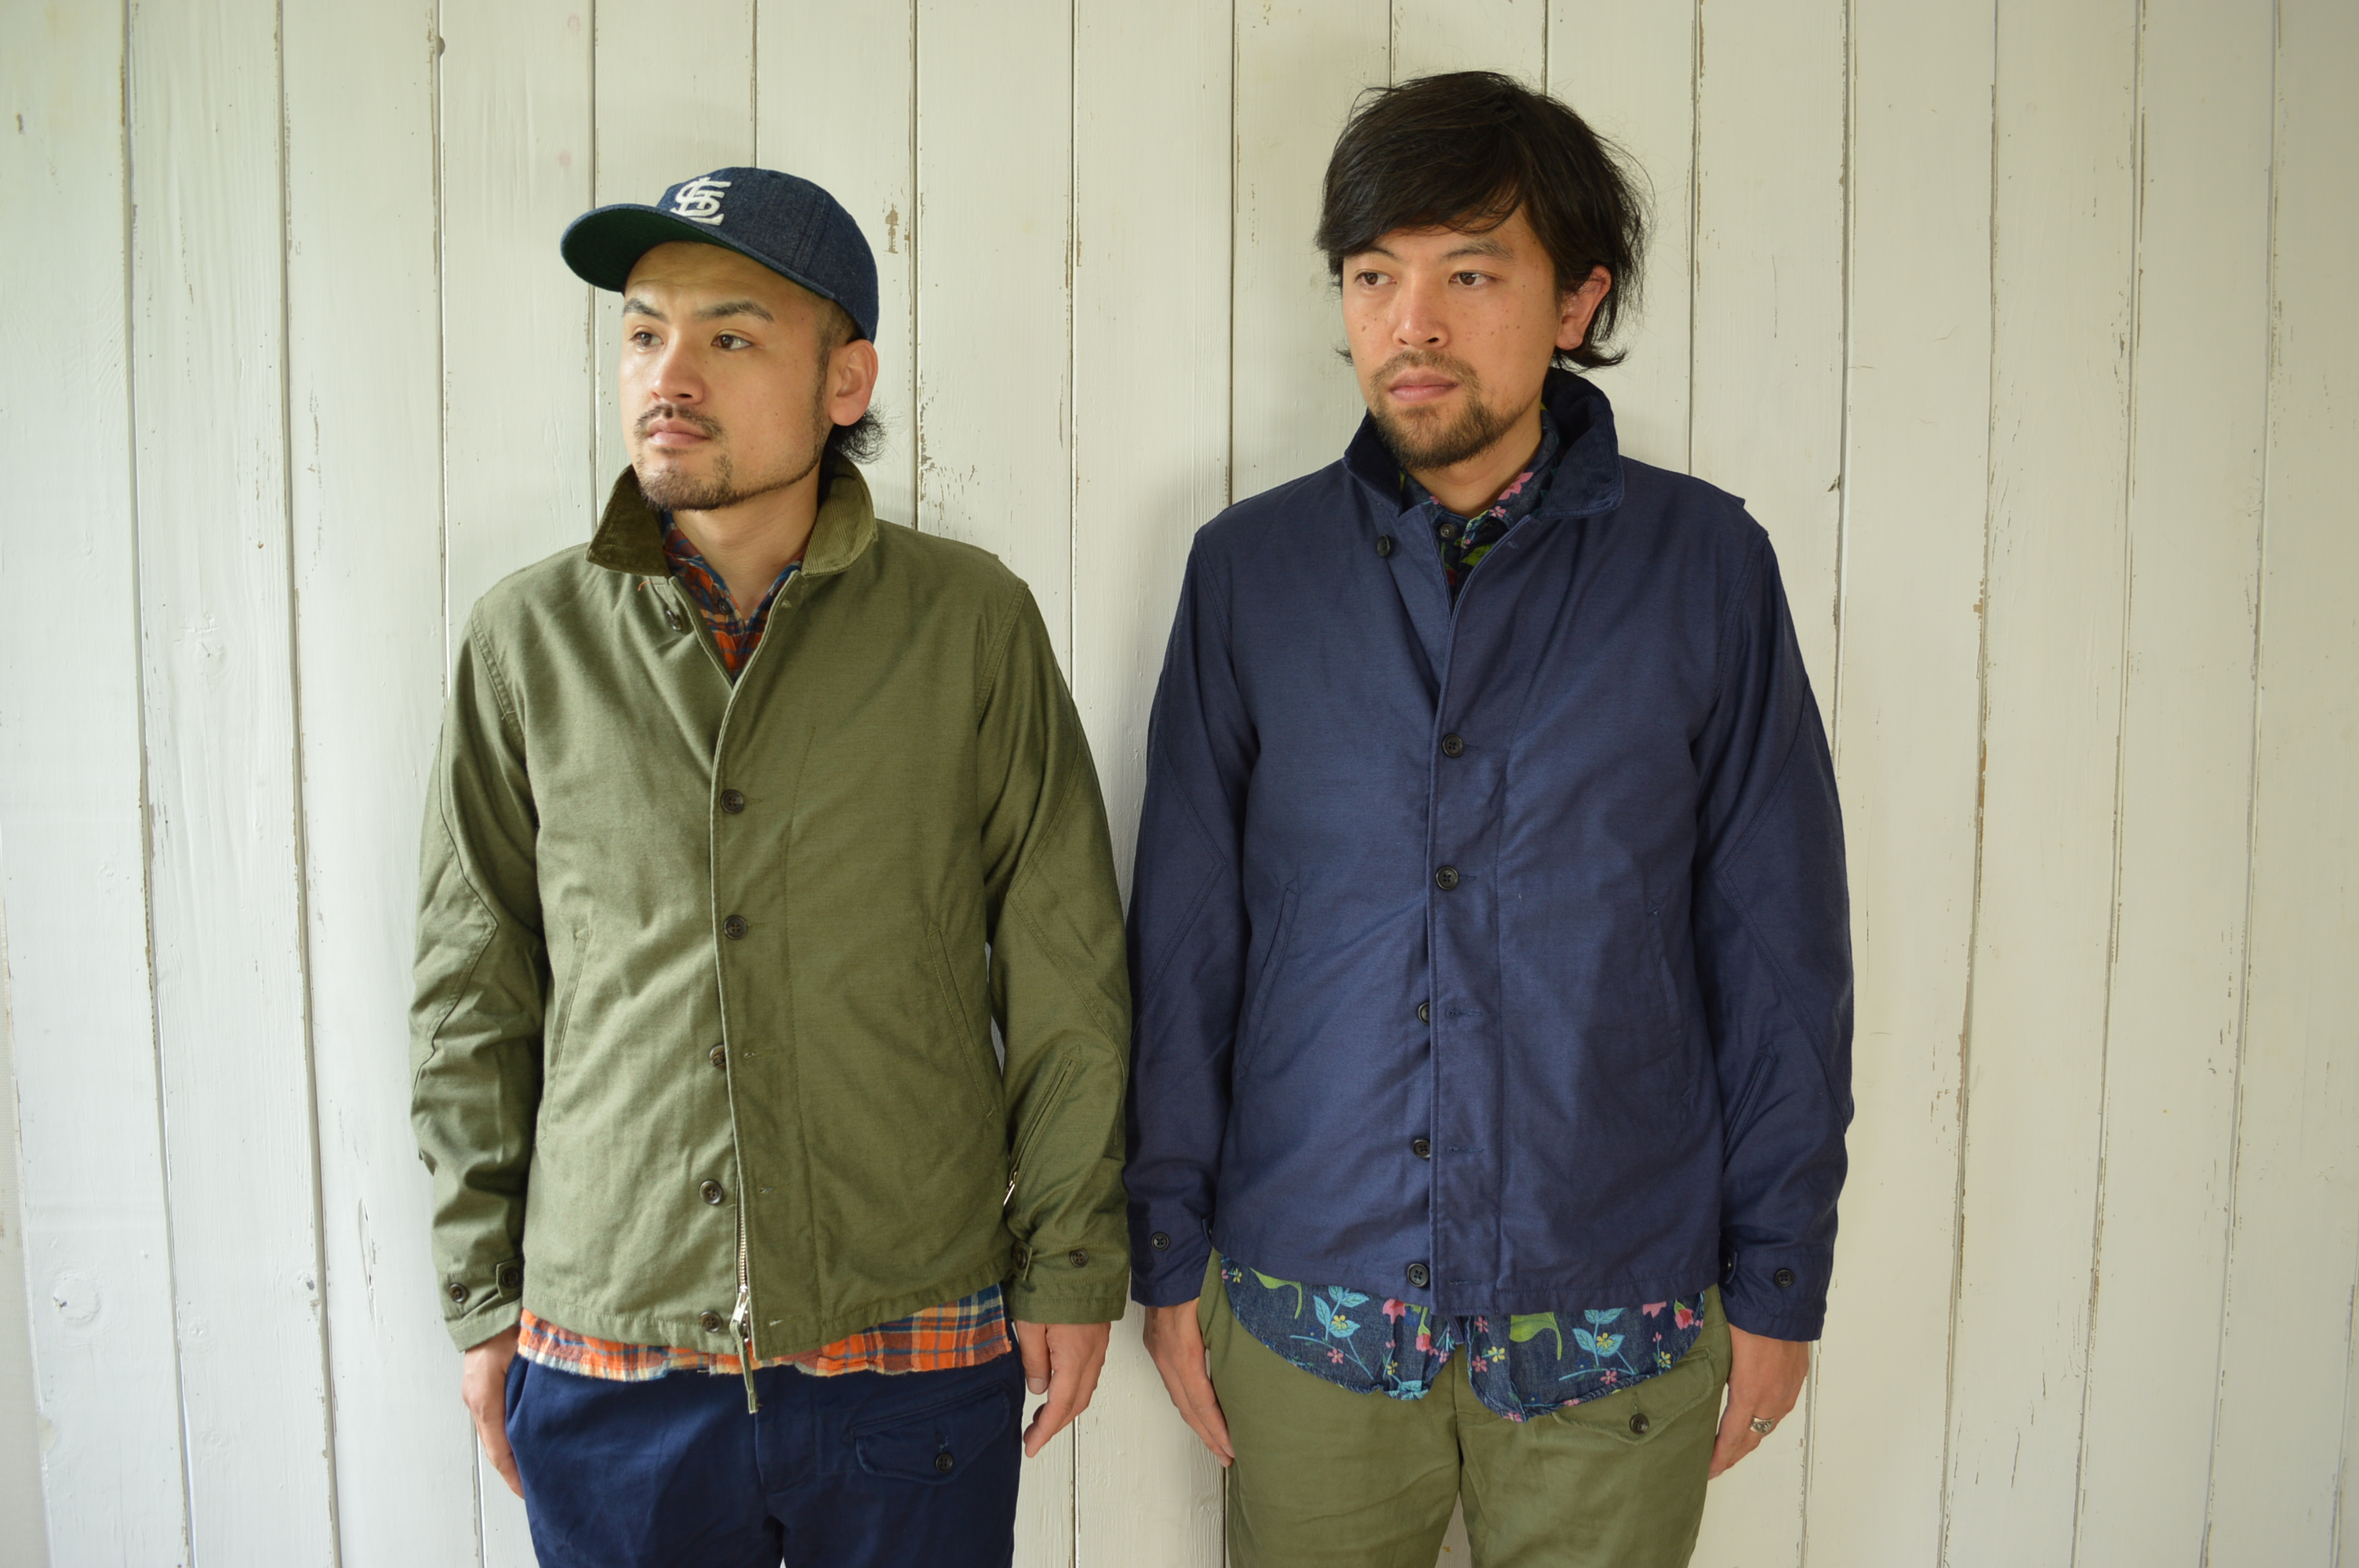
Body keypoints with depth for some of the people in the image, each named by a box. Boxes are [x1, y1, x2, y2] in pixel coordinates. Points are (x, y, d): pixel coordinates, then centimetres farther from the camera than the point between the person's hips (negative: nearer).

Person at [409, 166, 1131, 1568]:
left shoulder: (972, 622, -5)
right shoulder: (530, 637, -1)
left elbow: (1067, 976, -1)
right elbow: (476, 998, 6)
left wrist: (1073, 1267, 0)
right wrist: (482, 1299, 7)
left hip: (917, 1365, -1)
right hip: (603, 1372, 2)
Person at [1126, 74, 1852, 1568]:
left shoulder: (1705, 563, -4)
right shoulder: (1253, 569, -2)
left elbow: (1780, 951, -1)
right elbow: (1185, 941, 1)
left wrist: (1779, 1279, 0)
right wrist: (1170, 1256, 2)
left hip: (1614, 1331, 0)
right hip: (1304, 1316, 1)